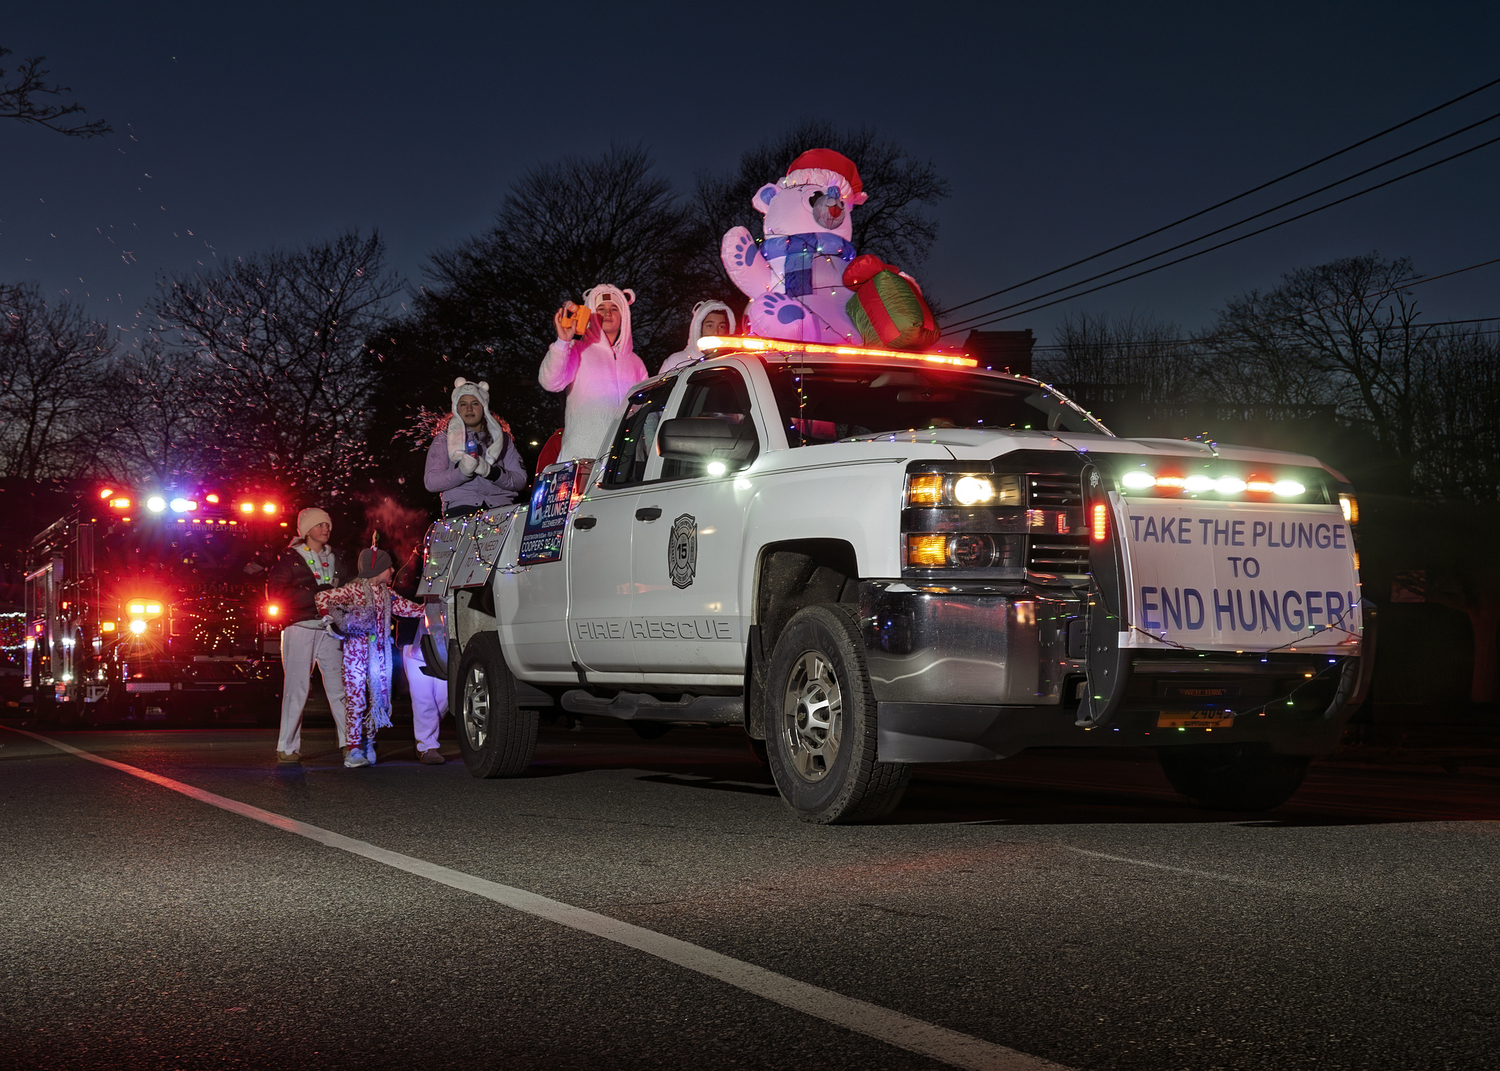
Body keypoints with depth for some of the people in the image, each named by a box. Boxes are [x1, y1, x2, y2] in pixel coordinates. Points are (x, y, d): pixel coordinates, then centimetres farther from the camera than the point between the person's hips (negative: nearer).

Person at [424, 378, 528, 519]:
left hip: (500, 508, 2)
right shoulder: (444, 439, 17)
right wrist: (462, 472, -12)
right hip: (460, 507, -2)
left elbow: (520, 480, 10)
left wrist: (490, 471, -8)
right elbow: (430, 482, 5)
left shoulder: (502, 438, 21)